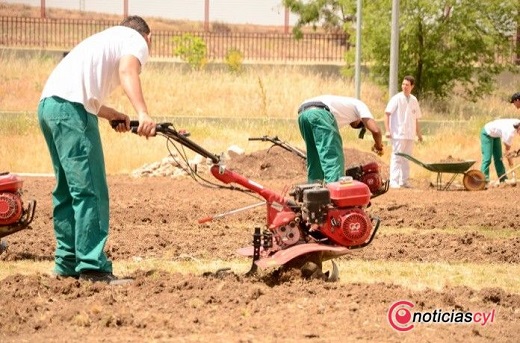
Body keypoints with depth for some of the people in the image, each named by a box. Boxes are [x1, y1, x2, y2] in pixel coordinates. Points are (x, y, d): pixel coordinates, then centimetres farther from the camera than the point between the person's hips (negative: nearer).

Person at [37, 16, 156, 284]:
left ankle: (68, 262, 20)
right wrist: (142, 113, -29)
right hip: (71, 109, -9)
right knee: (90, 191, -10)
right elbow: (127, 71, -16)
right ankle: (93, 267, -13)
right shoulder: (136, 41, 8)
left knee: (69, 190, 16)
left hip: (48, 104, 9)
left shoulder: (109, 38, 33)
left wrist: (112, 114, 23)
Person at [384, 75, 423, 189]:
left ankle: (404, 181, 17)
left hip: (410, 135, 6)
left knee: (406, 159, 10)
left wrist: (419, 133, 19)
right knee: (396, 158, -7)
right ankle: (394, 182, -7)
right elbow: (387, 113, -9)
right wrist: (387, 130, -17)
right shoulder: (396, 98, -6)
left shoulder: (414, 100, 11)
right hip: (398, 134, -6)